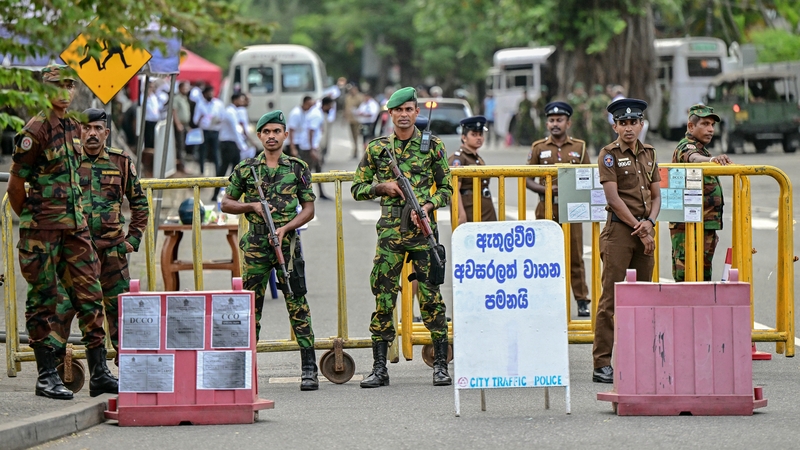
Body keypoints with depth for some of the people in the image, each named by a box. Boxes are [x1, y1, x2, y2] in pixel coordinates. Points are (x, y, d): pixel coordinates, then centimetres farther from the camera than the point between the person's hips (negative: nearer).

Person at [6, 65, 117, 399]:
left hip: (75, 224, 7)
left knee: (89, 296, 4)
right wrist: (28, 219, 2)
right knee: (43, 300, 0)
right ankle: (46, 376, 5)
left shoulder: (73, 127, 12)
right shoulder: (36, 129, -11)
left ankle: (99, 373, 6)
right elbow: (16, 180, -8)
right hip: (43, 230, -7)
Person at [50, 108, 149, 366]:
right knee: (62, 306, -10)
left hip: (112, 248, 2)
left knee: (118, 307, 8)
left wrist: (133, 239, 9)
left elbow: (139, 203, 17)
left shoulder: (121, 162, 7)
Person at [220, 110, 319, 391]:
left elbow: (308, 209, 6)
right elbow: (226, 204, 13)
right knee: (251, 307, 3)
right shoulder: (245, 169, 8)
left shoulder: (298, 168, 6)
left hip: (287, 242, -1)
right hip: (255, 245, 1)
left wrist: (285, 228, -10)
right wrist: (252, 206, -5)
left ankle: (309, 369, -5)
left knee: (298, 305, -5)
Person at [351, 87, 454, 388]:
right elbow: (357, 189, 13)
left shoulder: (432, 146, 5)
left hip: (423, 229, -1)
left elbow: (446, 188, 8)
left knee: (431, 296, -3)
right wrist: (381, 187, -6)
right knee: (383, 298, 0)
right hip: (390, 230, 1)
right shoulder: (376, 148, 8)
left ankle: (440, 366, 3)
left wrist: (428, 205, -10)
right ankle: (379, 368, 5)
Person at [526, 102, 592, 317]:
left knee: (575, 256, 1)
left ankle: (582, 300, 5)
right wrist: (545, 190, -11)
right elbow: (528, 180, 7)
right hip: (546, 209, 0)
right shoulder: (538, 148, 8)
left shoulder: (579, 147, 9)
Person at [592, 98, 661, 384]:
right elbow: (614, 197, -10)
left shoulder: (648, 153, 14)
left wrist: (650, 222, -5)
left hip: (644, 231, 6)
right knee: (611, 298, -8)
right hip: (619, 230, -6)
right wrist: (639, 229, -11)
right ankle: (602, 365, -9)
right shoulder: (609, 154, -4)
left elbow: (656, 194, 15)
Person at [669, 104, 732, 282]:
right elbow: (693, 158, -35)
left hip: (704, 227, 10)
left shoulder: (701, 149, 22)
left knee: (703, 279, 11)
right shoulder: (686, 147, -9)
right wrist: (711, 159, -58)